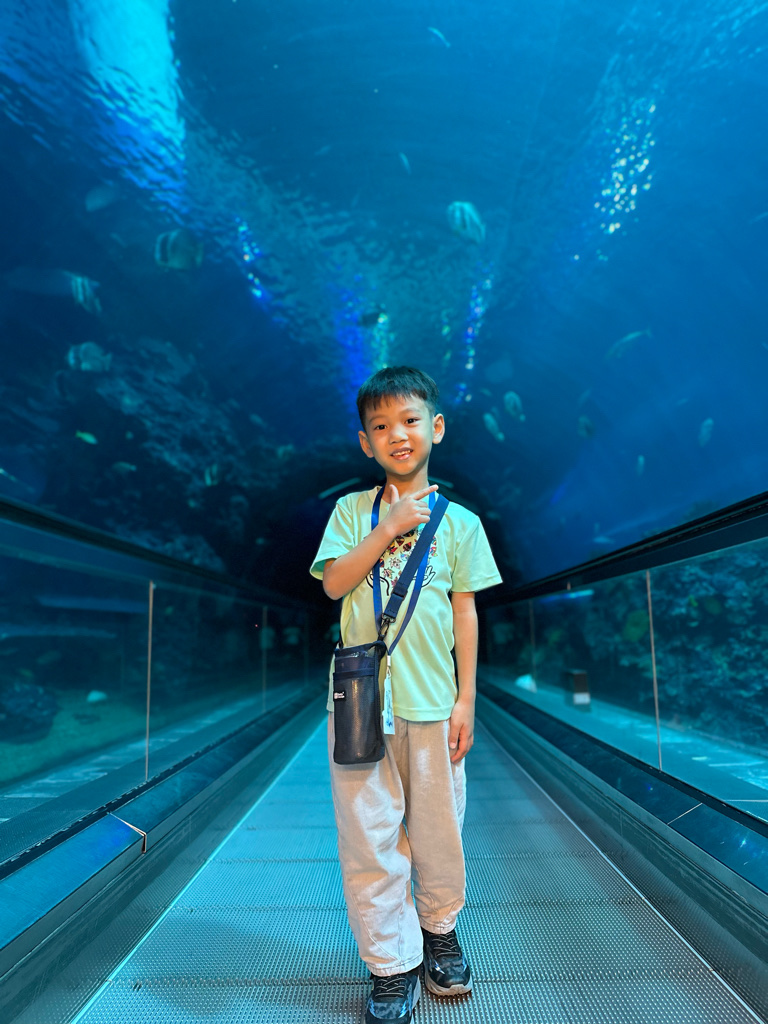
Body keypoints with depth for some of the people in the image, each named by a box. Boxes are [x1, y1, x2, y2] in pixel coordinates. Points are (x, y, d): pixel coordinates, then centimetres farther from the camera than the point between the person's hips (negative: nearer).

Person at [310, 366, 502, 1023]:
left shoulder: (459, 521, 3)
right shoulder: (353, 510, 4)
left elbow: (465, 612, 4)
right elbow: (333, 583, -7)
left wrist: (466, 698, 2)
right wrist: (389, 529, -15)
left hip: (431, 697, 1)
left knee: (438, 827, 13)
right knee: (369, 834, 6)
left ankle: (440, 927, 41)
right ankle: (392, 962, 26)